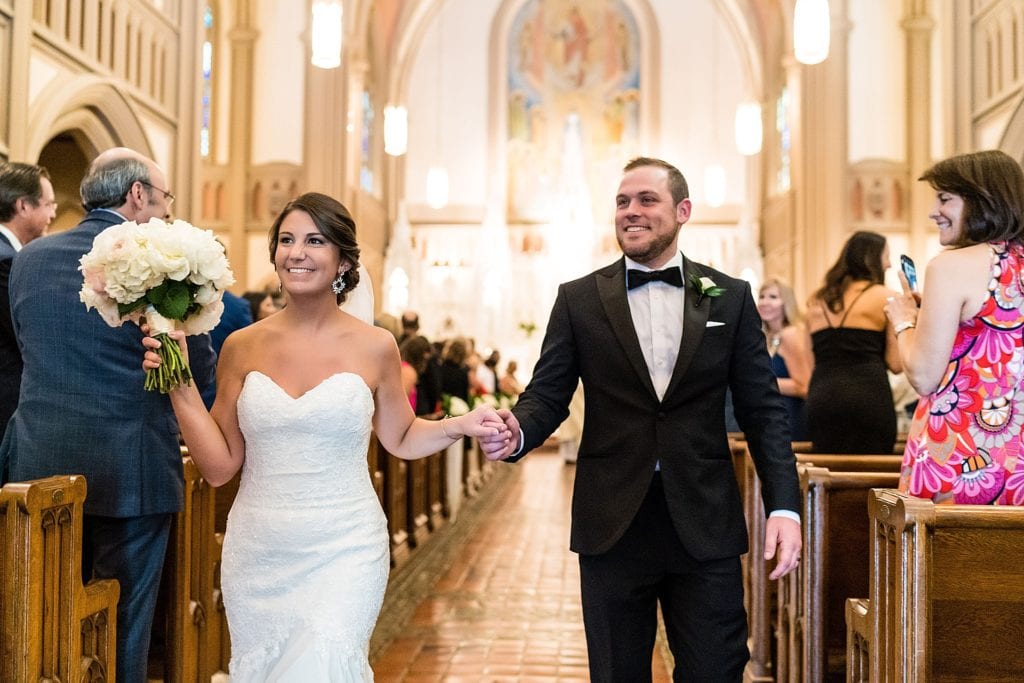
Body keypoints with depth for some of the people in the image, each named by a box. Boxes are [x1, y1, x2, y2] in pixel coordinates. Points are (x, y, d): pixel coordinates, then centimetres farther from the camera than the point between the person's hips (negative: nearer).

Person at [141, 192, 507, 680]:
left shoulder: (374, 346, -2)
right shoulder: (243, 347, 1)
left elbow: (401, 439, 13)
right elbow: (220, 466, 2)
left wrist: (461, 425, -4)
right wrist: (180, 385, -6)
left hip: (342, 553, -2)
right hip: (257, 554, 2)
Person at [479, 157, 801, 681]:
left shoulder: (730, 298, 5)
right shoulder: (579, 299, 4)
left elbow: (762, 409, 4)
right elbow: (548, 395, 0)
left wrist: (783, 506, -6)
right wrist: (517, 431, -23)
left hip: (705, 525, 0)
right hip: (612, 525, 0)